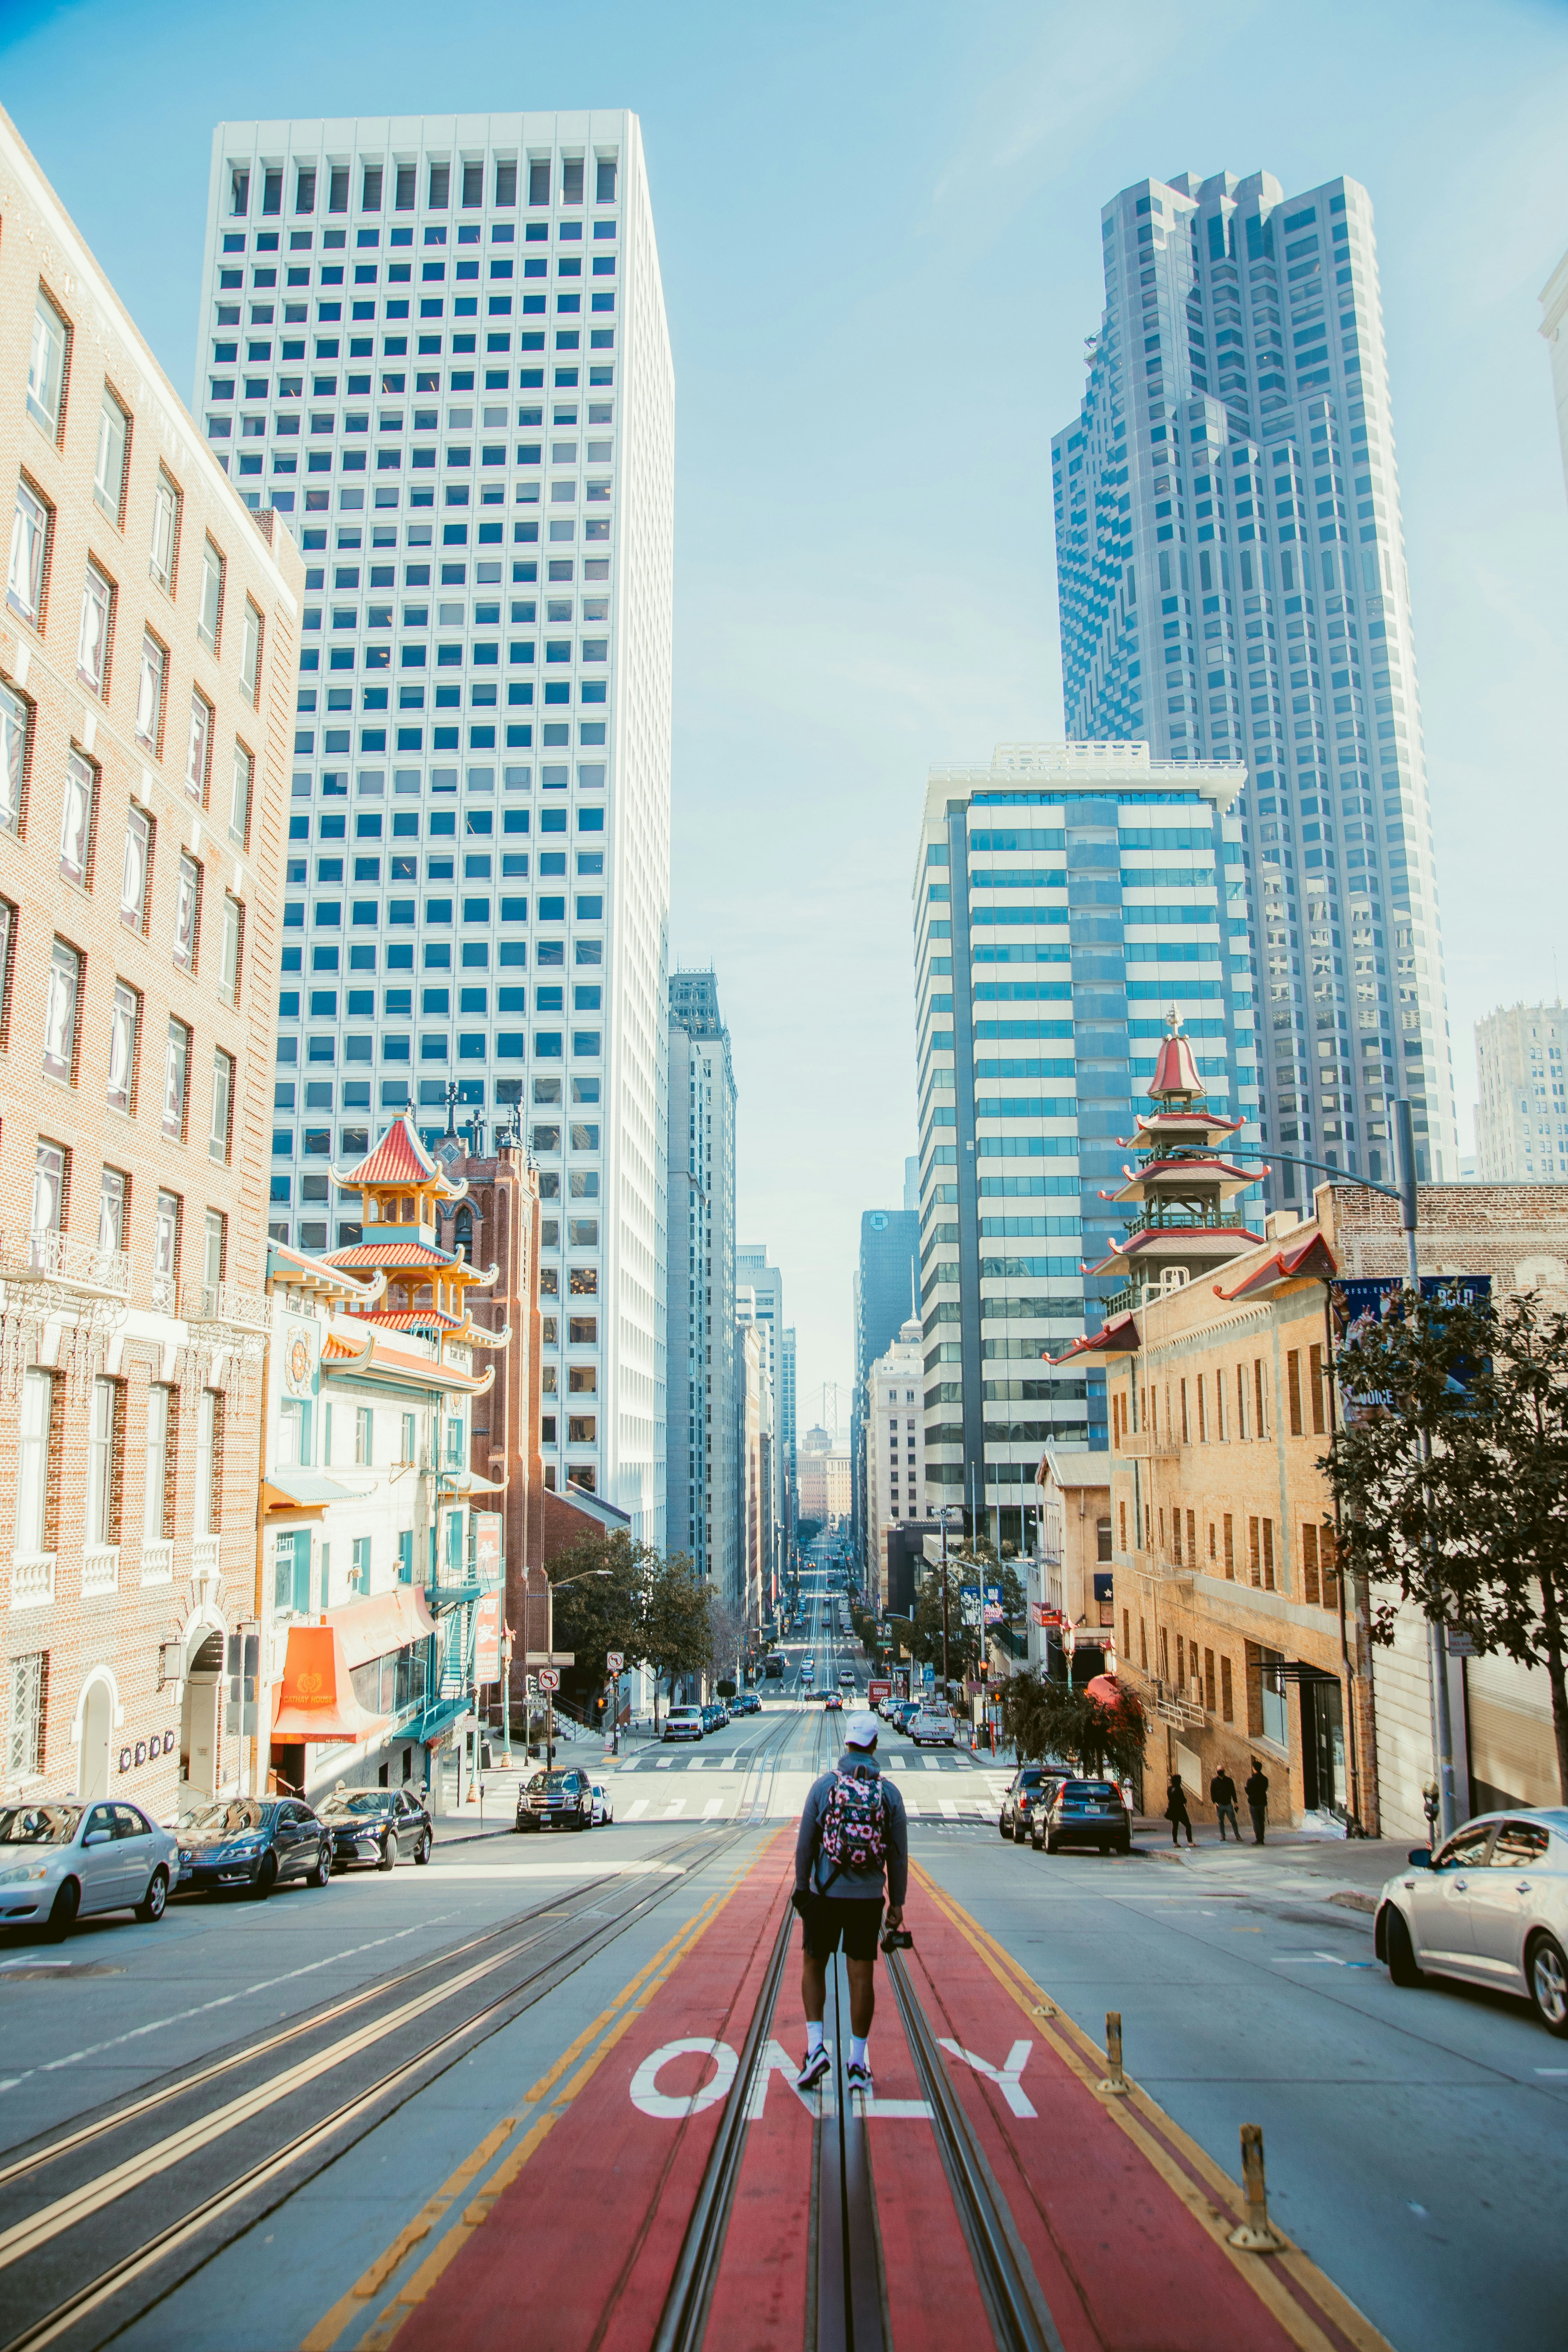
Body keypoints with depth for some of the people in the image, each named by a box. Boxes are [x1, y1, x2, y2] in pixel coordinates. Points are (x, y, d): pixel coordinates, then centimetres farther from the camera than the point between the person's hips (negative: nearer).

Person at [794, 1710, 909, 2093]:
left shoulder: (824, 1785, -6)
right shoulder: (889, 1792, -2)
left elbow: (805, 1843, -3)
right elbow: (899, 1854, 1)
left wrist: (801, 1888, 7)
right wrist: (897, 1902, 10)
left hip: (826, 1893, -1)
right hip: (869, 1897, 1)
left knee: (813, 1965, 14)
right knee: (861, 1975, 7)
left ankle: (816, 2046, 1)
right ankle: (857, 2064, 11)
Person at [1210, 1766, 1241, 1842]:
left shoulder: (1229, 1780, 4)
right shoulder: (1214, 1781, 2)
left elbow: (1233, 1792, 9)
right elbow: (1212, 1793, 3)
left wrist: (1235, 1802, 5)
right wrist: (1214, 1803, -7)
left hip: (1229, 1804, 0)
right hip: (1219, 1805, 0)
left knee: (1233, 1821, -1)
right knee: (1221, 1821, 4)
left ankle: (1238, 1836, 7)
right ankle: (1222, 1836, 12)